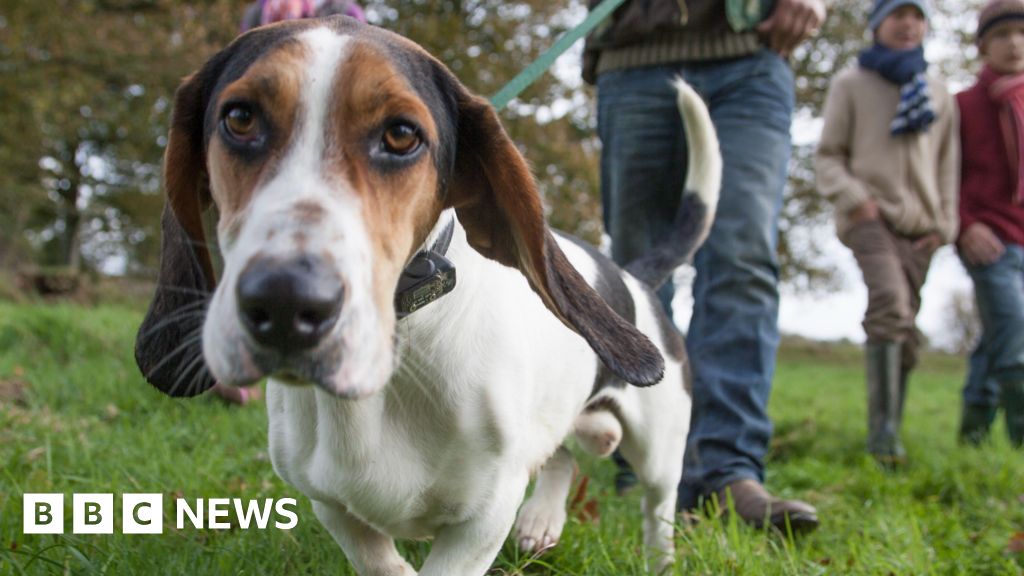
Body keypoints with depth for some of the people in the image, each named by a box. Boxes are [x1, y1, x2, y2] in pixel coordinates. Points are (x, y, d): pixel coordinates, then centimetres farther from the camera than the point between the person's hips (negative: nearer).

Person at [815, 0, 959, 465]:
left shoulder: (939, 94, 19)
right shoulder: (851, 85, 9)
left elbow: (947, 166, 20)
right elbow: (828, 157, 7)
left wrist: (943, 225, 8)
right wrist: (855, 199, -10)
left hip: (917, 222, 4)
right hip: (869, 214, -4)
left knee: (905, 328, 1)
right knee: (890, 303, -26)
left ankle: (890, 434, 9)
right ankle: (883, 430, -29)